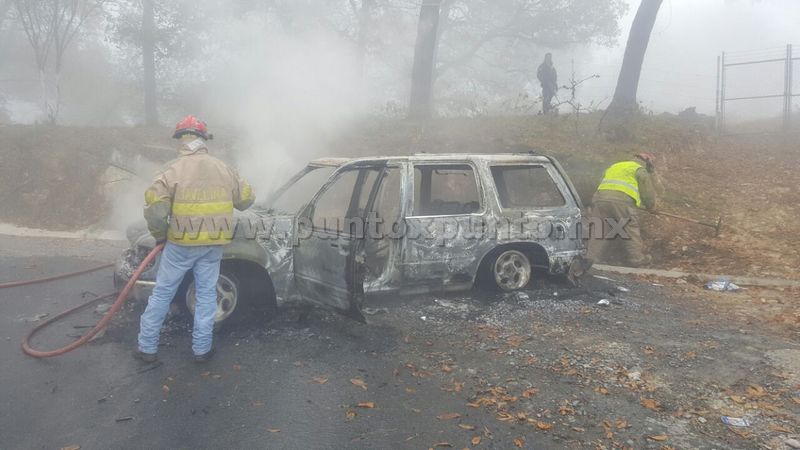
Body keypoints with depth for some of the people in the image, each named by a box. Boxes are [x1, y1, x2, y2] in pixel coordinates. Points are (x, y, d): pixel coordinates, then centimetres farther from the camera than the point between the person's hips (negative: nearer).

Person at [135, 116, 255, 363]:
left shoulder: (173, 169, -10)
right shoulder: (223, 169, 2)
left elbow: (154, 208, -18)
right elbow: (246, 199, 12)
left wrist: (160, 236, -2)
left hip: (181, 244, -2)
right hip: (213, 244, 3)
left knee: (162, 293, 11)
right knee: (206, 294, 12)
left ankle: (147, 347, 19)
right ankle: (202, 348, 17)